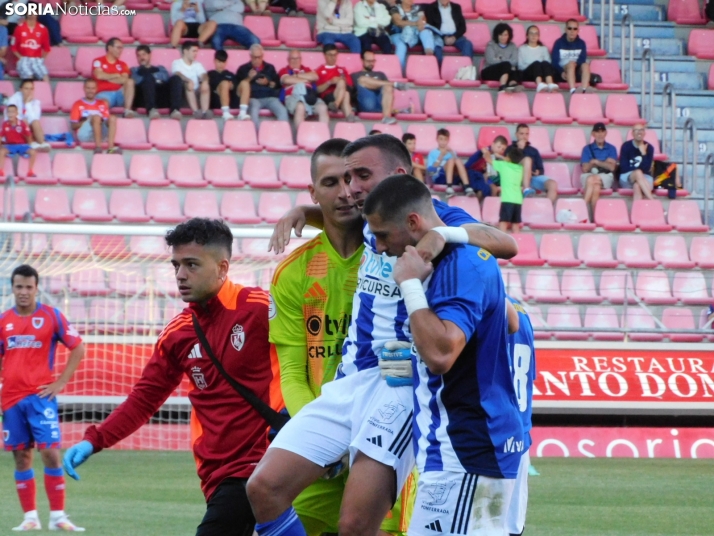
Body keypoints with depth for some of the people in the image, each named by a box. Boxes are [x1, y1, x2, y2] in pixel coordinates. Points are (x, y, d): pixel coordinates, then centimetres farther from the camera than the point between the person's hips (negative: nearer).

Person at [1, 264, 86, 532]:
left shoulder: (52, 316, -1)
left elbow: (78, 348, 2)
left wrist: (60, 383, -4)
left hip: (40, 396, -4)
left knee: (50, 452, -11)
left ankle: (57, 516, -6)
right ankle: (30, 517, 9)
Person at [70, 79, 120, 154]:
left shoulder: (102, 104, 22)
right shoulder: (78, 105, 11)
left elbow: (108, 121, 17)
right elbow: (73, 126, 3)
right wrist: (87, 120, -12)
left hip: (101, 133, 4)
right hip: (83, 134, -4)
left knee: (113, 118, -23)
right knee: (96, 117, -31)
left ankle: (111, 147, -40)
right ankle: (98, 147, -47)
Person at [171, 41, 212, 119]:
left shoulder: (197, 65, 19)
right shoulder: (177, 63, 7)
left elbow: (203, 75, 0)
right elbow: (178, 74, -15)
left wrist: (205, 81, -26)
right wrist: (189, 81, -36)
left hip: (196, 92, 4)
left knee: (205, 88, -26)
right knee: (188, 86, -34)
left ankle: (205, 111, -46)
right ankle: (196, 111, -52)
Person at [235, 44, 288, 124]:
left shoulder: (270, 68, 23)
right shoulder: (243, 69, 16)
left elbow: (278, 85, 17)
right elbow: (237, 86, 8)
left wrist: (268, 83, -3)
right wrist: (248, 79, -6)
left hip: (270, 97, 3)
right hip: (253, 98, -2)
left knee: (283, 111, -28)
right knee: (253, 111, -39)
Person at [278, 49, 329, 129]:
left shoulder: (306, 69, 29)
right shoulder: (284, 71, 18)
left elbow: (315, 76, 8)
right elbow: (287, 80, -5)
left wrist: (297, 76, 5)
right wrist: (305, 80, 5)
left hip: (309, 96, 4)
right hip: (292, 96, -4)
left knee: (322, 107, -28)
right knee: (300, 107, -40)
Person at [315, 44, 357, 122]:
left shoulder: (342, 70, 26)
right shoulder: (319, 71, 14)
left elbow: (349, 86, 17)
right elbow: (317, 90, 4)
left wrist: (341, 82, -5)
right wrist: (330, 82, -11)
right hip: (327, 97, -3)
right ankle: (349, 116, -51)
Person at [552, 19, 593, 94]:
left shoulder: (581, 43, 11)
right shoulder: (559, 43, 4)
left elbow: (582, 60, -2)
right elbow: (555, 61, -4)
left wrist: (576, 64, -24)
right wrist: (562, 72, -22)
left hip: (577, 73, 3)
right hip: (563, 72, -3)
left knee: (585, 65, -29)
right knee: (571, 63, -34)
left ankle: (584, 90, -51)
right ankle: (572, 90, -56)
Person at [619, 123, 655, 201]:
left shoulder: (649, 147, 2)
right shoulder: (626, 146, -1)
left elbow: (646, 168, -7)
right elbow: (624, 168, -5)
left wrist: (644, 153, -17)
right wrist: (639, 170, -8)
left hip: (645, 178, 1)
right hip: (627, 178, -1)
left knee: (637, 186, -36)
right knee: (638, 173, -37)